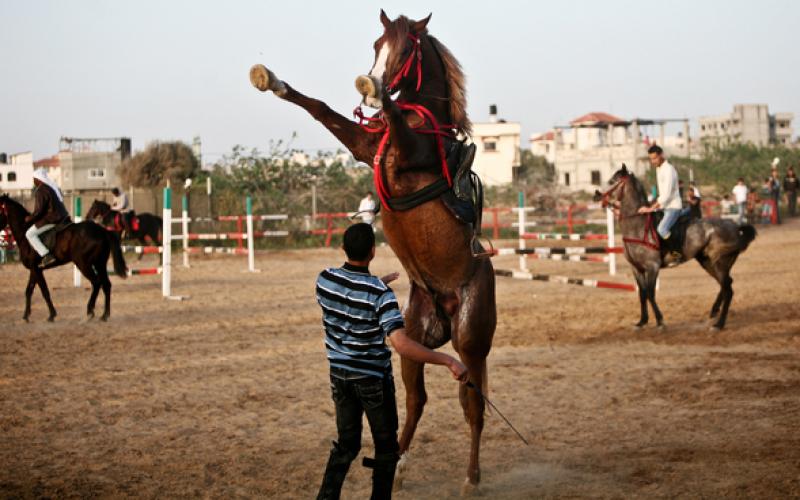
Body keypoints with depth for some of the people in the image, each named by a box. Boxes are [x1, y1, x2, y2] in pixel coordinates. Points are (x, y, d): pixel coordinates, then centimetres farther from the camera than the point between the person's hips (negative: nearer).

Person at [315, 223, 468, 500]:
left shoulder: (324, 279, -9)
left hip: (339, 375, 5)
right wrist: (448, 361, -32)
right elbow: (402, 345, -33)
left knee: (346, 444, 19)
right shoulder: (380, 294, -25)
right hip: (373, 379, -5)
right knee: (386, 448, 13)